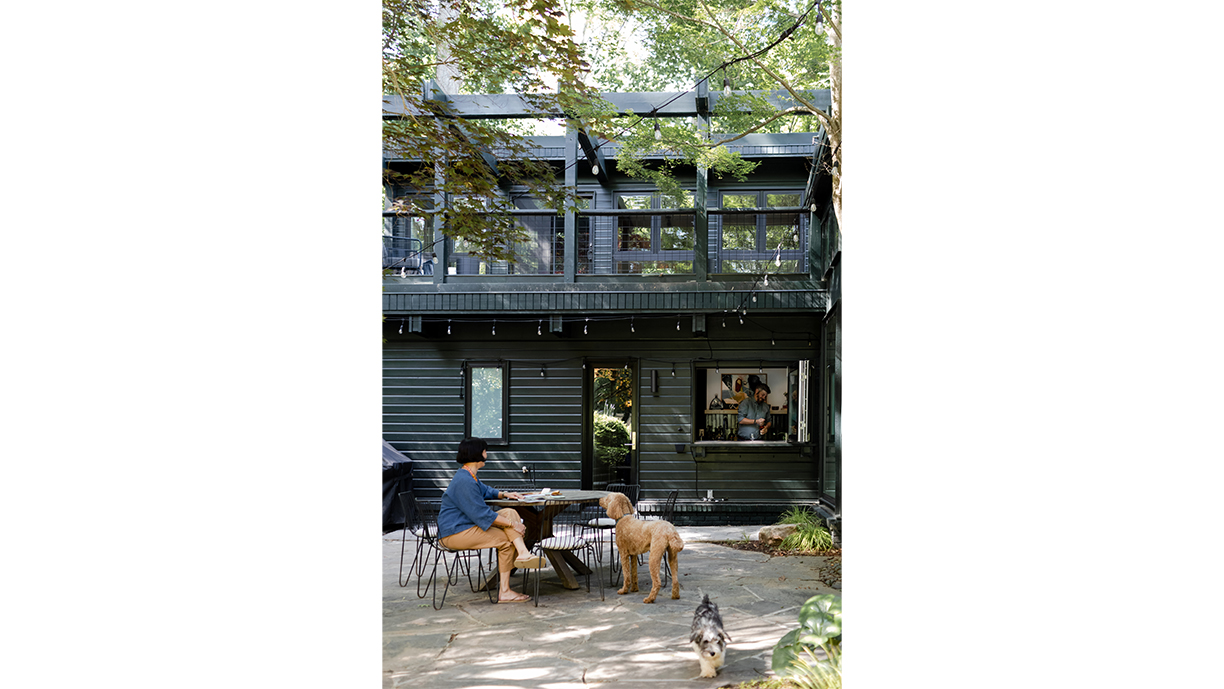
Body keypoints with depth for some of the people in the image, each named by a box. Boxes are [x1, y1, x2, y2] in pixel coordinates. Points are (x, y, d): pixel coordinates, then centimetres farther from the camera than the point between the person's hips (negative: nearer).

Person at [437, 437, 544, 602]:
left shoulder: (469, 476, 15)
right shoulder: (465, 481, -22)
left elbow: (485, 491, 35)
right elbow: (482, 514, -24)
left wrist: (504, 494, 15)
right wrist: (512, 524, -20)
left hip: (466, 525, 11)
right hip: (455, 533, -11)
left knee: (509, 513, -6)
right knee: (506, 540, -15)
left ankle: (523, 553, -23)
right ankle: (504, 592, -12)